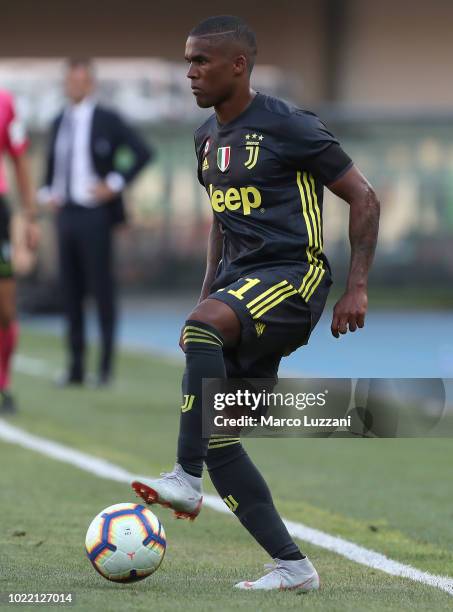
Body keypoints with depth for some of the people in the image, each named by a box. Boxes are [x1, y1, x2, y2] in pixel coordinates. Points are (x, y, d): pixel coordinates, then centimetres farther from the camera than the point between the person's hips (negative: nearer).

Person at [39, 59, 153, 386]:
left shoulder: (107, 119, -5)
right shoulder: (60, 122, 14)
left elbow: (143, 153, -10)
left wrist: (115, 185, -12)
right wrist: (48, 193, 11)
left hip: (95, 215, -6)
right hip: (67, 213, 6)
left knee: (102, 289, -5)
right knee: (71, 291, 5)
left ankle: (107, 365, 0)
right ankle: (76, 367, 8)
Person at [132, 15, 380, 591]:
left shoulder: (290, 128, -9)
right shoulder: (208, 138, 14)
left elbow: (364, 198, -6)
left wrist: (357, 288, -11)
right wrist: (208, 289, 20)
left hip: (292, 275, -8)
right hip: (238, 279, 8)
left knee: (200, 328, -37)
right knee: (214, 432, -2)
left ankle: (187, 479, -38)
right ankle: (292, 566, 3)